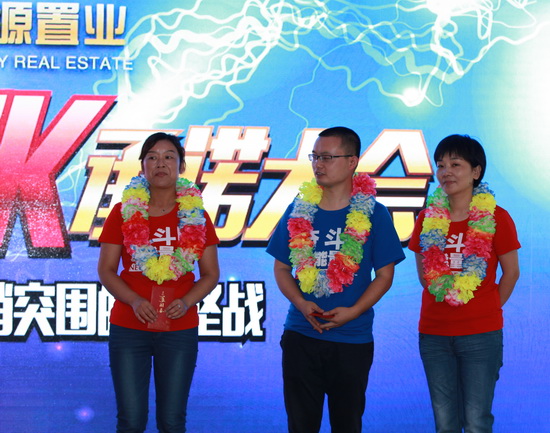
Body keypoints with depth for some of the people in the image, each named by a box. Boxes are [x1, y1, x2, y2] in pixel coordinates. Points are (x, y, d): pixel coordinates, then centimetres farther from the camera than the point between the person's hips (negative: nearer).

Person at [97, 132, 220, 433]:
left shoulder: (196, 216, 4)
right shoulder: (124, 212, 2)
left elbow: (210, 274, 6)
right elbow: (106, 270, 1)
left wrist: (186, 302, -12)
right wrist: (134, 300, -16)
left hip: (180, 329, 1)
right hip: (128, 327, 0)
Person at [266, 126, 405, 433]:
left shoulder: (373, 213, -3)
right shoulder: (299, 210, 5)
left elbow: (384, 275, -1)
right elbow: (282, 267, 8)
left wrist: (353, 311, -15)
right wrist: (301, 304, -10)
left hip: (353, 340, -2)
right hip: (300, 335, 2)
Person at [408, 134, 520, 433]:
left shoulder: (496, 218, -6)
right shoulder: (428, 218, 5)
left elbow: (511, 272, 2)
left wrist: (488, 309, 5)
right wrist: (441, 299, 9)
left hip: (482, 334, -3)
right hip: (434, 333, 3)